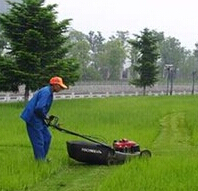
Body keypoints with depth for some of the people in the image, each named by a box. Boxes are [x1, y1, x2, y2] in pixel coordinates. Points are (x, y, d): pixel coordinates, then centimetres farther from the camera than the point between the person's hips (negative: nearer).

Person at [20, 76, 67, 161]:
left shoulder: (48, 92, 14)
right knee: (39, 141, -6)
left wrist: (47, 116, 11)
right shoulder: (46, 92, -20)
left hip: (38, 119, 11)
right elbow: (39, 108, -29)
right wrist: (46, 117, -14)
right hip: (33, 119, -11)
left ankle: (42, 159, 23)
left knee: (47, 137, 14)